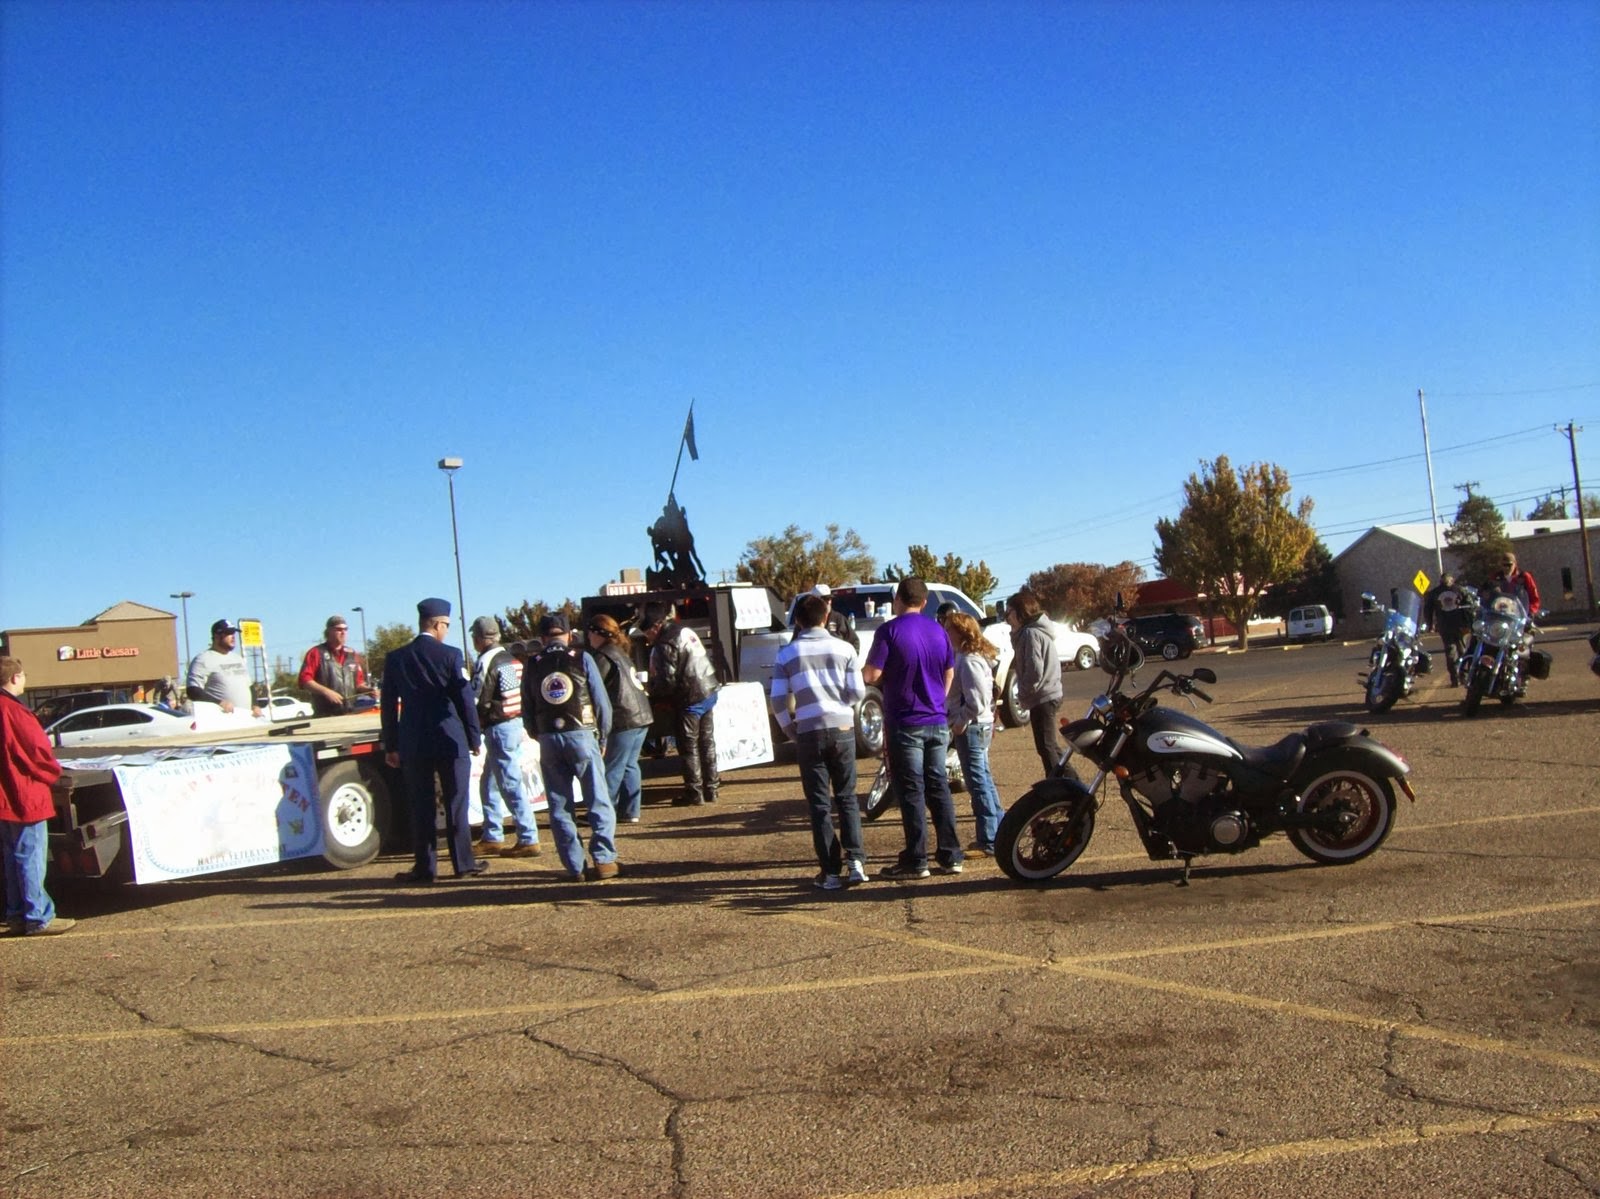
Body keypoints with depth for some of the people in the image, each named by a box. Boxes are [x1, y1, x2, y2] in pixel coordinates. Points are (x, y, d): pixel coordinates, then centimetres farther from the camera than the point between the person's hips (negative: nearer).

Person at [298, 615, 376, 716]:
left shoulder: (352, 655, 17)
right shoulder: (316, 653, 2)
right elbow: (305, 680, -7)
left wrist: (367, 690, 1)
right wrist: (326, 691, -19)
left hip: (350, 714, 5)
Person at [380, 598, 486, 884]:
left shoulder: (395, 658, 4)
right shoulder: (451, 655, -6)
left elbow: (389, 705, 7)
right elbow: (465, 699, -6)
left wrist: (390, 746, 12)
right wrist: (475, 739, 2)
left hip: (413, 744, 2)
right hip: (450, 741, -2)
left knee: (421, 807, 7)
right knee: (456, 804, 6)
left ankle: (425, 867, 8)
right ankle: (463, 863, 12)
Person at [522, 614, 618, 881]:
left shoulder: (532, 666, 7)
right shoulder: (581, 658, 1)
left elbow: (527, 711, 5)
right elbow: (601, 701, -2)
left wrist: (541, 738, 14)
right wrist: (602, 737, 8)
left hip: (549, 741, 2)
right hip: (582, 735, -2)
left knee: (560, 806, 7)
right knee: (598, 801, 3)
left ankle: (574, 866, 7)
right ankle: (603, 860, -4)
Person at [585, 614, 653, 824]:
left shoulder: (603, 657, -11)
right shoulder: (620, 652, 18)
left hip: (624, 718, -9)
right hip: (641, 715, 9)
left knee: (612, 768, -1)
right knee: (629, 766, 13)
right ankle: (630, 812, 15)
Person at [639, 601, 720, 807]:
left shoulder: (665, 645, -17)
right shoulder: (685, 630, 10)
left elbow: (667, 680, -20)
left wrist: (654, 695, 0)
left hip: (690, 699, -9)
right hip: (708, 692, 9)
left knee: (688, 746, 2)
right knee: (707, 743, 14)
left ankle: (694, 792, 6)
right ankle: (710, 790, 20)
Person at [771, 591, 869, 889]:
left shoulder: (785, 655, 0)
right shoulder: (843, 648, 0)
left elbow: (779, 702, -3)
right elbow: (858, 693, -2)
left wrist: (790, 730, 12)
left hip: (809, 733, -1)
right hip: (842, 728, 1)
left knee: (819, 803, 6)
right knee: (846, 797, 12)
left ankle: (831, 871, 5)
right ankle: (855, 860, 0)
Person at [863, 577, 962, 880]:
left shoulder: (890, 630, -12)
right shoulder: (938, 631, 7)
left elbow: (870, 675, -17)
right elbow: (949, 674, 15)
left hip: (905, 724, -5)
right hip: (937, 722, 5)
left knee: (912, 792, -1)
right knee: (939, 787, 11)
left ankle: (916, 861, 2)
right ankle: (950, 856, 13)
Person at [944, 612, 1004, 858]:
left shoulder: (969, 660, -19)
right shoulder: (964, 656, 13)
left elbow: (977, 701, -24)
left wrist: (960, 723, -15)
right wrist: (958, 724, 15)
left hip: (971, 728, -11)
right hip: (979, 726, 11)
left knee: (978, 782, -5)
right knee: (983, 780, 17)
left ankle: (989, 842, 0)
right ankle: (1000, 832, 26)